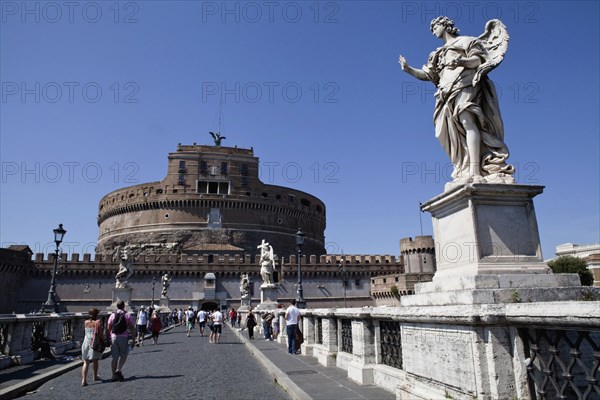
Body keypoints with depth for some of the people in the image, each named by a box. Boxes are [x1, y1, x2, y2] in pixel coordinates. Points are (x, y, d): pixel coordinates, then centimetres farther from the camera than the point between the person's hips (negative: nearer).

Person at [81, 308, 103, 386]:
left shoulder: (85, 322, 2)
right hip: (95, 344, -3)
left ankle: (84, 380, -7)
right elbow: (100, 334, -9)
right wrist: (103, 342, 5)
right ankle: (95, 377, 29)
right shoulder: (98, 322, -10)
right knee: (95, 361, 14)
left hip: (86, 342, 3)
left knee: (86, 362, 4)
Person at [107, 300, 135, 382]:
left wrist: (109, 338, 16)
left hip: (114, 337, 3)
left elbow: (109, 328, 7)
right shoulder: (127, 315, -1)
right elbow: (132, 327, -5)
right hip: (123, 337, -3)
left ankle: (114, 376, 12)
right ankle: (118, 370, -10)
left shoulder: (112, 315, 7)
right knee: (123, 355, 9)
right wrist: (133, 337, 1)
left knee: (115, 357, 9)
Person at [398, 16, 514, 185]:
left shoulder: (465, 40, 16)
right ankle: (464, 174, -14)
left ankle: (474, 171, -37)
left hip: (464, 84, -6)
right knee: (455, 133, -8)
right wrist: (408, 69, 7)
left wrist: (461, 61, -18)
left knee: (467, 121, -25)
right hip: (447, 90, 6)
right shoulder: (439, 54, 32)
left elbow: (477, 60, 2)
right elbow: (428, 74, 22)